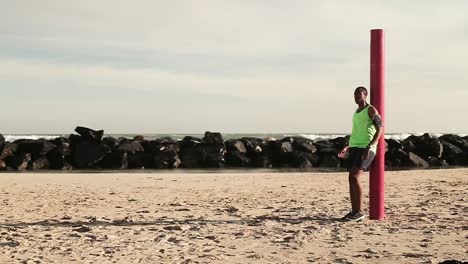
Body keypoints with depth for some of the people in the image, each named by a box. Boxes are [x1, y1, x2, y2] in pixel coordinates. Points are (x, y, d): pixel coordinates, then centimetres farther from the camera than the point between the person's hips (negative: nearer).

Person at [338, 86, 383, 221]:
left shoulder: (371, 110, -4)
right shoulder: (356, 112, 20)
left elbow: (380, 129, -12)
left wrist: (369, 147, -21)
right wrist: (347, 147, 21)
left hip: (366, 149, -8)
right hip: (354, 148, 8)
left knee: (354, 177, -18)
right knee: (352, 179, 3)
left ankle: (359, 211, -13)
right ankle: (354, 211, 8)